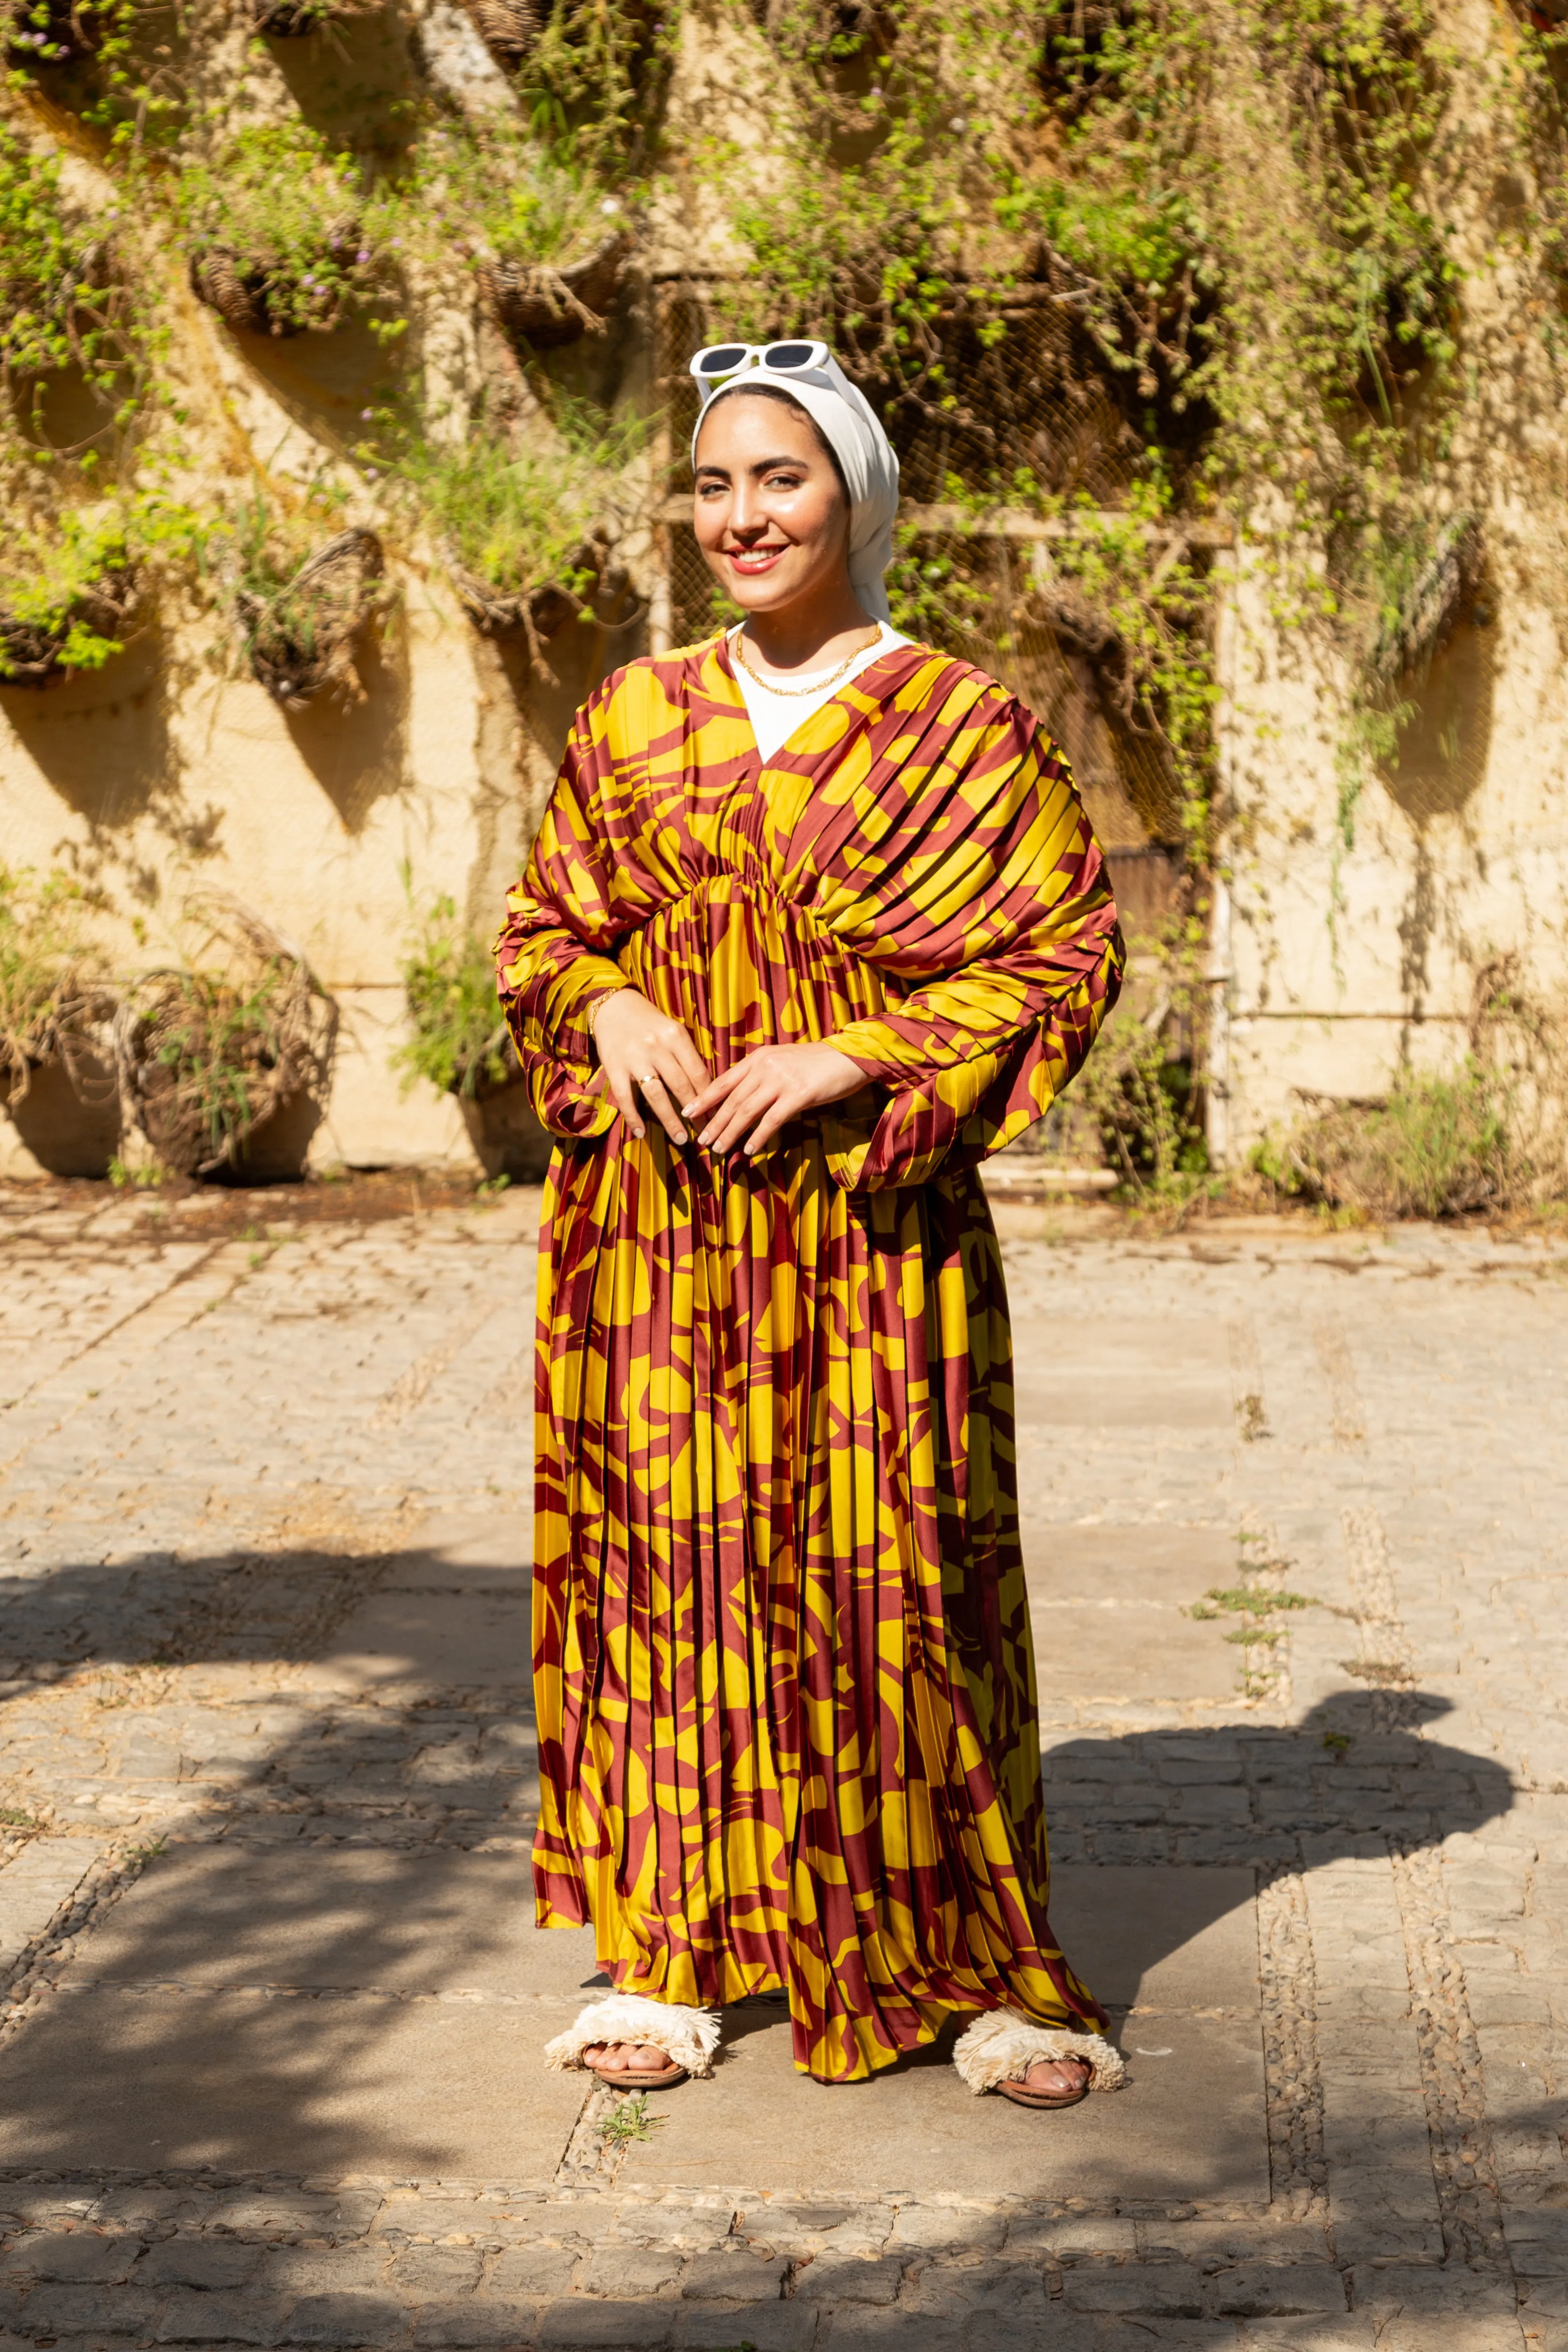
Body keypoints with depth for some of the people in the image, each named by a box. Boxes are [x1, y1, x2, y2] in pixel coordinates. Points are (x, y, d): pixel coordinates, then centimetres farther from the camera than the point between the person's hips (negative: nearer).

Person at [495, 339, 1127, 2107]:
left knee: (891, 1572, -2)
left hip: (868, 1221, -3)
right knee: (667, 1555, 5)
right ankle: (673, 1950, 15)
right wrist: (606, 1009, -5)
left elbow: (1068, 948, -4)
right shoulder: (630, 720, 11)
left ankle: (968, 1961, 10)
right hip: (654, 1218, 4)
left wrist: (853, 1057, -13)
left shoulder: (961, 725, -1)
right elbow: (544, 927, 17)